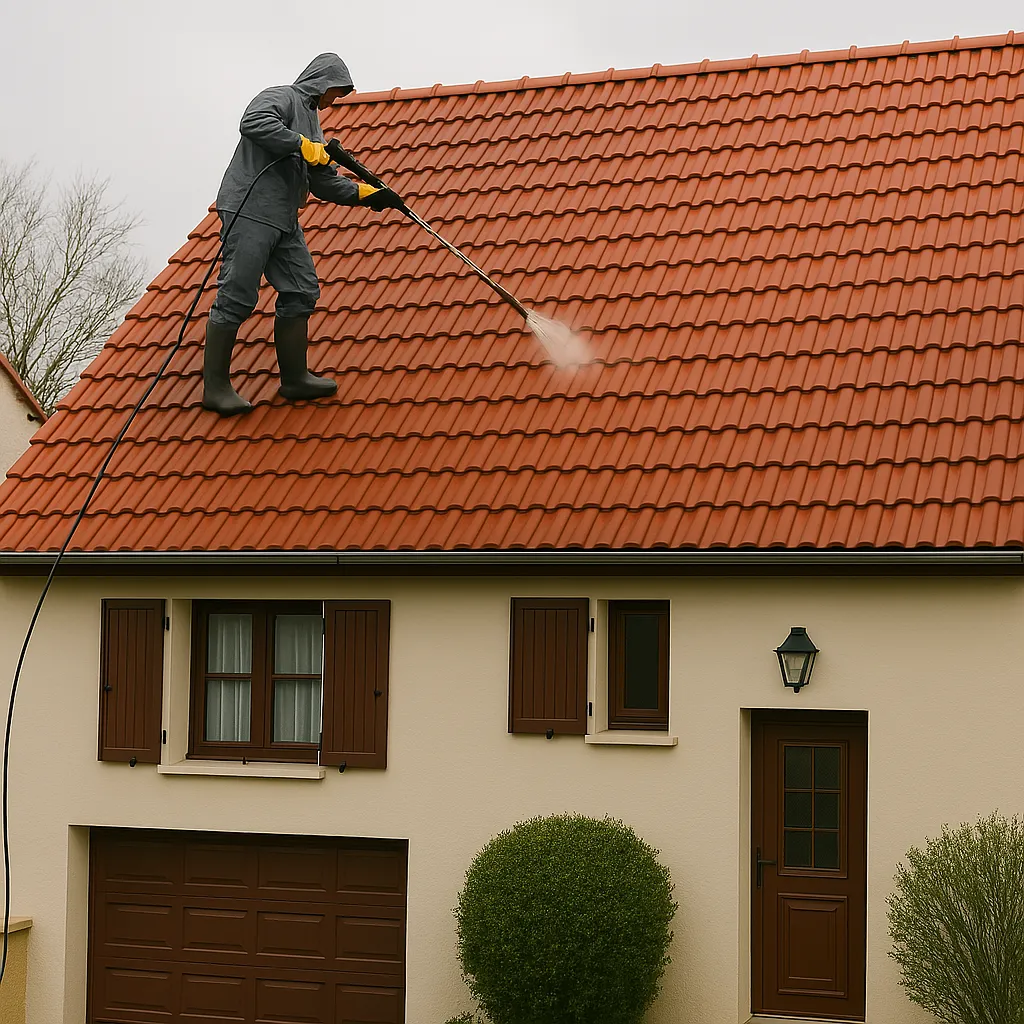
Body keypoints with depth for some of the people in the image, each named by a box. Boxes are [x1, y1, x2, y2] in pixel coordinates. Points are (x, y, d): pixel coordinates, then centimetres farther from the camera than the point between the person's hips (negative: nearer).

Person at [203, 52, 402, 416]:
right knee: (237, 297, -8)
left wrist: (367, 194, 14)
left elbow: (324, 180, 24)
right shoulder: (281, 97, -4)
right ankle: (215, 387, -4)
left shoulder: (310, 118, 24)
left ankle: (295, 378, 16)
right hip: (250, 211, -10)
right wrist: (303, 146, -21)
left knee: (301, 291, 9)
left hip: (283, 221, 10)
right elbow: (253, 122, -26)